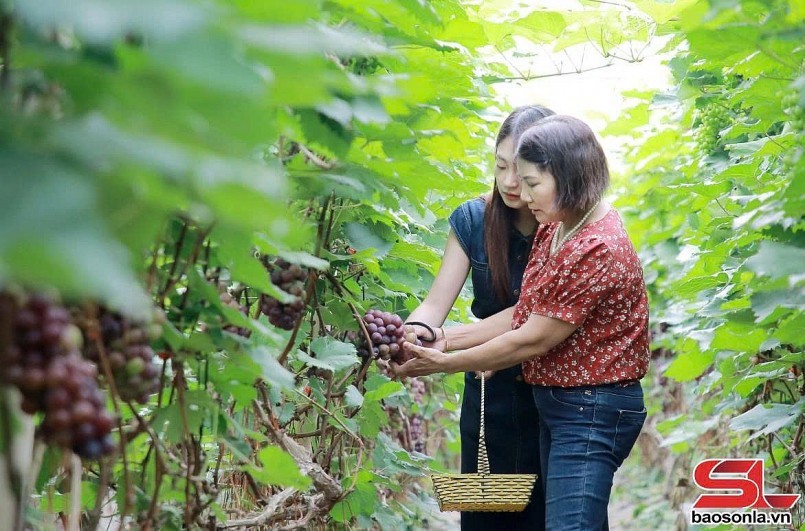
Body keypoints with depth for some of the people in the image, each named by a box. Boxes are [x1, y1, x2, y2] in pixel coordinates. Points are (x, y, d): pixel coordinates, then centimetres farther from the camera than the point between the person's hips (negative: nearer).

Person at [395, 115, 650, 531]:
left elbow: (531, 341, -19)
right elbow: (524, 313, 8)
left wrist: (443, 364, -11)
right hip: (555, 402, 10)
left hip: (592, 413, -10)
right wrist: (448, 338, 0)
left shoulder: (598, 251, -23)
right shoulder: (554, 229, 8)